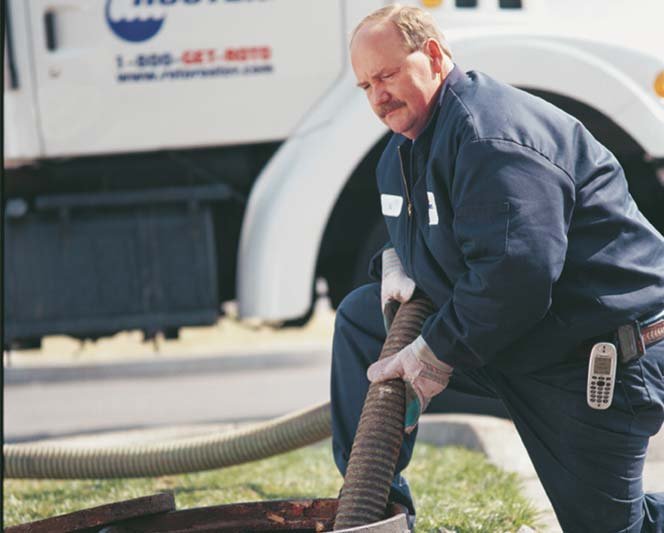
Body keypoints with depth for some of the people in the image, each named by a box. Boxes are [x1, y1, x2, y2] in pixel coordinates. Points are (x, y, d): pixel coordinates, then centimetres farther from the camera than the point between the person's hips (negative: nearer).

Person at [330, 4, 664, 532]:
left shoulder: (491, 134, -25)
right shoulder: (403, 151, 8)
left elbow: (514, 271, -33)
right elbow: (414, 227, 25)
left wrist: (435, 354, -24)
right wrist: (397, 262, 0)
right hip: (498, 338, 10)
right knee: (359, 315, 8)